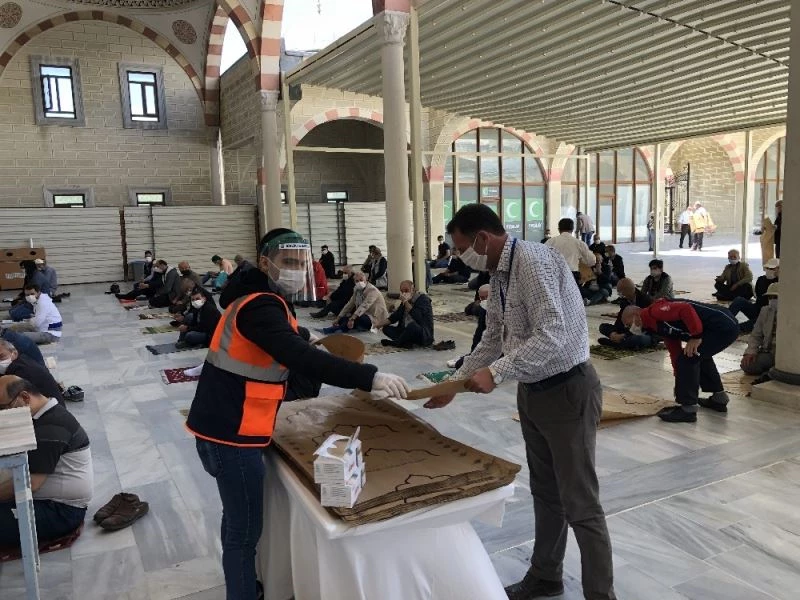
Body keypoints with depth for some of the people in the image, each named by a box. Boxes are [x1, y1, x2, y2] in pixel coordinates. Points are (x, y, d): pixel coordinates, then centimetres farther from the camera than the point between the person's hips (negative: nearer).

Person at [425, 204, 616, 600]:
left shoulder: (534, 261, -22)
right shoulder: (498, 275, 7)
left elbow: (552, 336, -30)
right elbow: (493, 340, 14)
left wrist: (496, 372, -32)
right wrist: (455, 383, 11)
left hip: (567, 391, -9)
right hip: (532, 391, 9)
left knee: (579, 503, 1)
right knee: (545, 493, 21)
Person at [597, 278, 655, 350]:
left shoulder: (646, 300, -23)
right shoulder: (625, 300, -3)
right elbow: (621, 318, -4)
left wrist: (623, 336, -31)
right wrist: (614, 332, -24)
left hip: (650, 334, -7)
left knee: (638, 339, -43)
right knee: (603, 326, 0)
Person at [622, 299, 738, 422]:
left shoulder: (655, 311, -10)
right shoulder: (661, 326, 19)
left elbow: (685, 309, -24)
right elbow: (675, 352, 23)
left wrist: (696, 337, -20)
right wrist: (680, 381, 26)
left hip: (723, 327, -11)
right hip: (727, 325, 11)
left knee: (688, 358, -11)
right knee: (700, 356, 31)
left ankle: (688, 409, -3)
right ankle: (719, 399, 40)